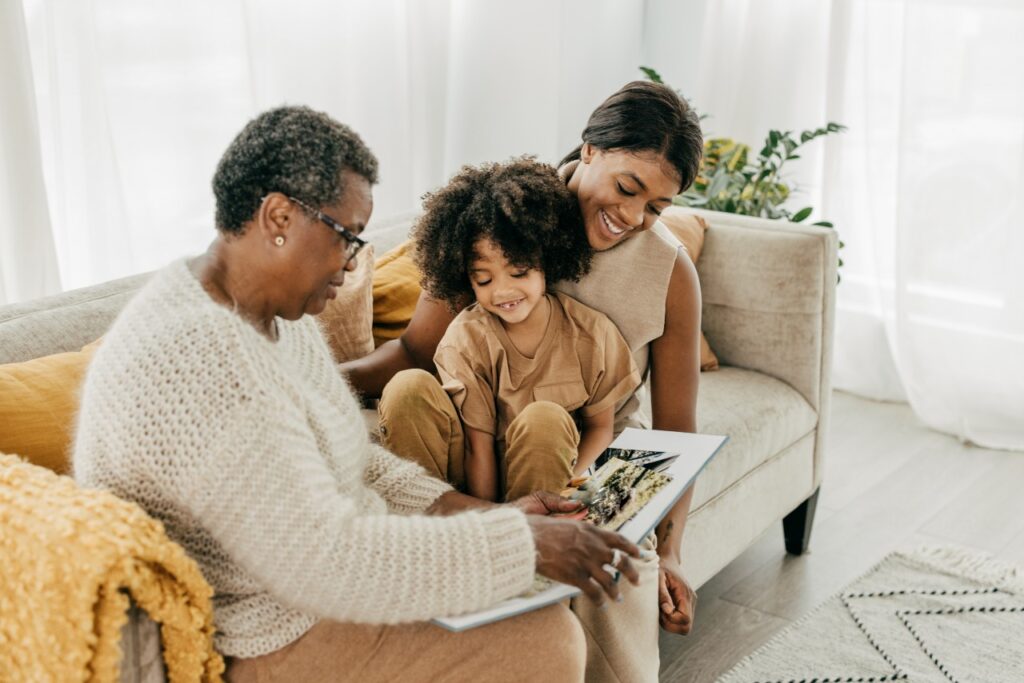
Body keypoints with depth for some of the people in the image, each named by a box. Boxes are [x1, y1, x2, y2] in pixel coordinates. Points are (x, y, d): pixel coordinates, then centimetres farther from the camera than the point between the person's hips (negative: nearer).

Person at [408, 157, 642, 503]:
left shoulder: (591, 332, -9)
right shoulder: (464, 340, -13)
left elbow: (600, 426, -2)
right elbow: (478, 444, -16)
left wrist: (561, 487, -16)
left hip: (550, 474, 1)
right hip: (482, 481, 0)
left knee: (544, 418, -33)